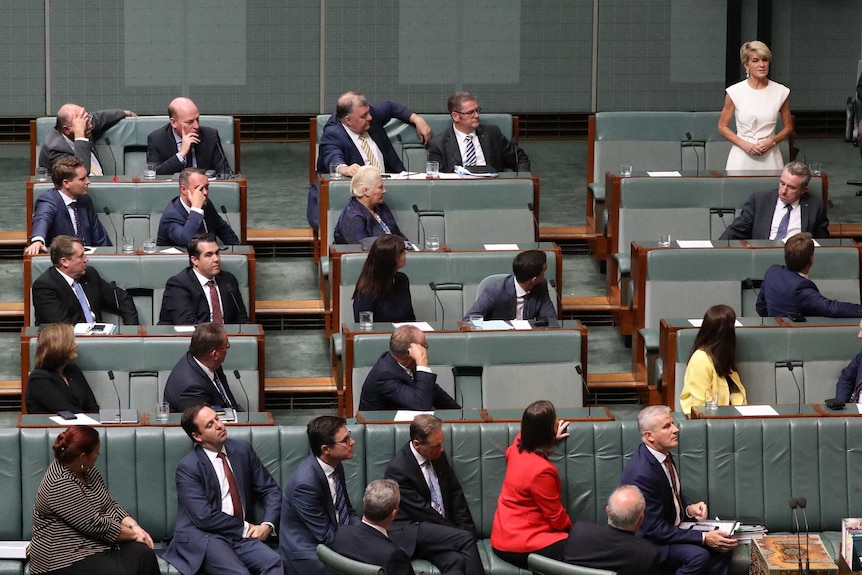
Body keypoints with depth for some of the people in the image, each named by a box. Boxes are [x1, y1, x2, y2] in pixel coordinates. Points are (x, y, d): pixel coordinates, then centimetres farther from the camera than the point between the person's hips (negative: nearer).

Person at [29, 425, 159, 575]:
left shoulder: (87, 470, 6)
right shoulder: (60, 485, -22)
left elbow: (109, 506, 11)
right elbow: (95, 525, -21)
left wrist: (135, 527, -6)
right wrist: (134, 534, -10)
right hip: (65, 559, -8)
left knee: (145, 555, -17)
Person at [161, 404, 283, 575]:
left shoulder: (242, 450, 10)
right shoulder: (188, 467, -6)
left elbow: (270, 490, 13)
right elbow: (204, 517, -12)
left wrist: (267, 524, -5)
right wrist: (245, 528, -8)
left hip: (243, 534, 5)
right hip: (203, 538, -5)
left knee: (274, 561, -27)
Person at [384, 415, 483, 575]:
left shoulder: (438, 455, 7)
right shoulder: (397, 469, -14)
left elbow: (455, 493, 15)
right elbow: (422, 510, -14)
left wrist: (465, 528, 2)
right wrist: (460, 533, -11)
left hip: (438, 529, 5)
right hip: (408, 533, -5)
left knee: (456, 560, -30)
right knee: (465, 539, -28)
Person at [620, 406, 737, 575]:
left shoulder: (663, 454, -1)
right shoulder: (642, 473, -28)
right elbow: (655, 529, -26)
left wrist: (689, 507, -5)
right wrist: (703, 538, -25)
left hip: (672, 528, 9)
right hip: (648, 542, -9)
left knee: (723, 544, -5)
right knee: (698, 555, -30)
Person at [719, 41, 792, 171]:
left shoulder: (780, 92, 4)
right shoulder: (735, 92, 0)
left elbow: (788, 127, 12)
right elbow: (722, 127, 5)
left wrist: (772, 141, -7)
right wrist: (744, 144, -9)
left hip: (769, 158, 1)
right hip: (742, 157, -1)